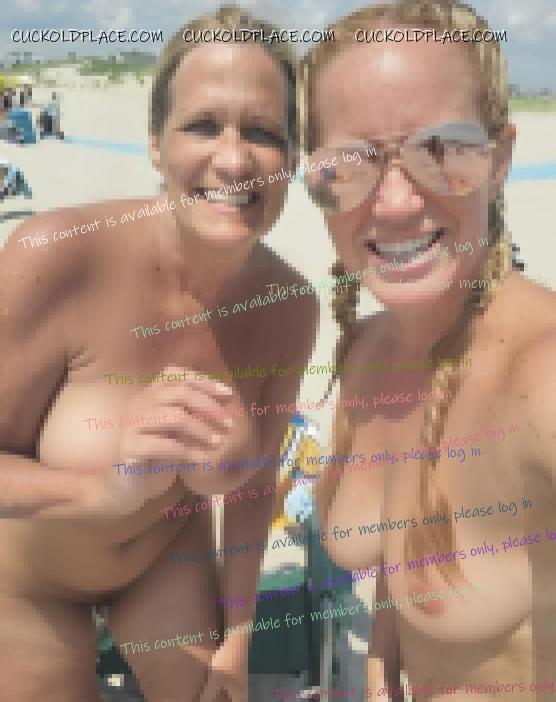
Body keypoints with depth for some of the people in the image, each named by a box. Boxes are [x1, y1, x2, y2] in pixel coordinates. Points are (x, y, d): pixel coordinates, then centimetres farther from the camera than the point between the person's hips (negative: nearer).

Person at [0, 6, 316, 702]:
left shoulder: (290, 307, -18)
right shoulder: (58, 255, -32)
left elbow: (254, 477, -6)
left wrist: (236, 635, 1)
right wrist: (107, 488, -44)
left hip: (169, 551, 3)